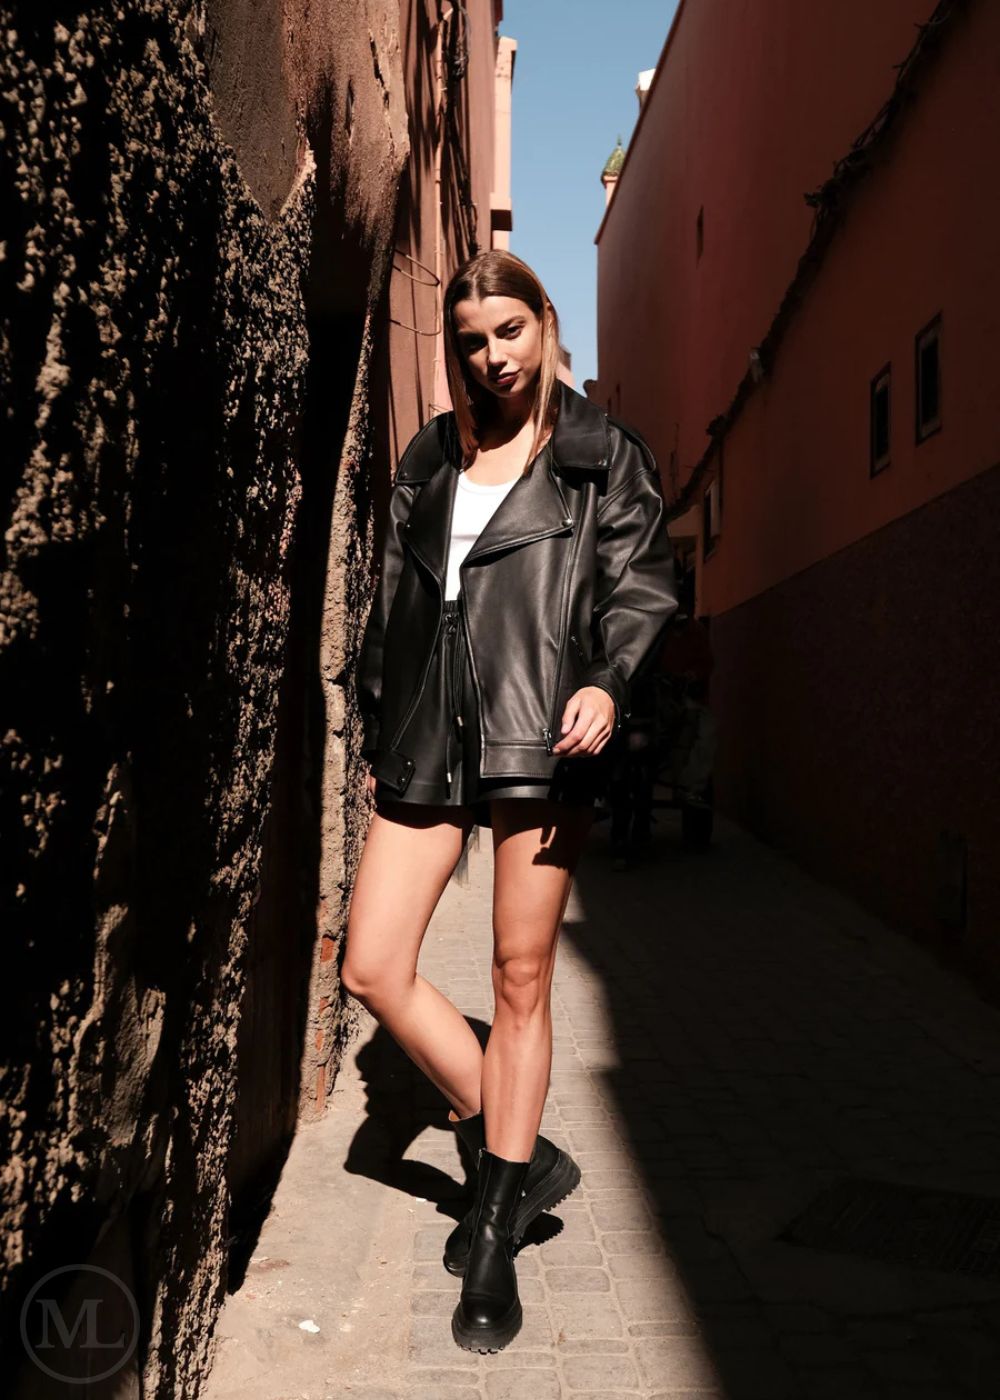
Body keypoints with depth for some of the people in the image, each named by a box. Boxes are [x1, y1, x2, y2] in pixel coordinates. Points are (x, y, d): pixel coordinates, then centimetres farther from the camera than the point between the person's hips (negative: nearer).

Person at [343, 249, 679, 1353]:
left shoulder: (603, 456, 8)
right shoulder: (428, 458, 19)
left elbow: (642, 587, 1)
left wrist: (609, 681, -19)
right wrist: (378, 737, 16)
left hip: (542, 735, -4)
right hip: (430, 738, 5)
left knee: (521, 983, 2)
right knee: (372, 969, -1)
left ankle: (495, 1234, 20)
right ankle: (519, 1157, 20)